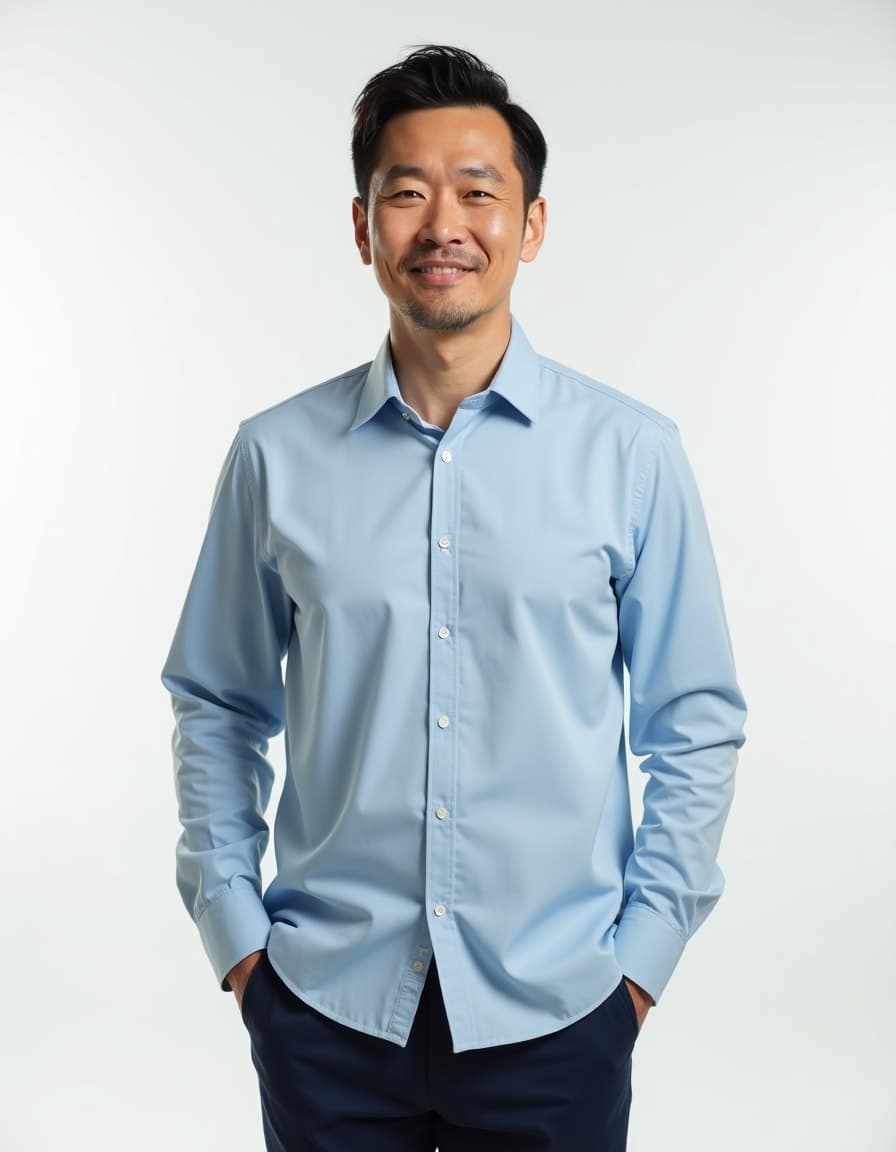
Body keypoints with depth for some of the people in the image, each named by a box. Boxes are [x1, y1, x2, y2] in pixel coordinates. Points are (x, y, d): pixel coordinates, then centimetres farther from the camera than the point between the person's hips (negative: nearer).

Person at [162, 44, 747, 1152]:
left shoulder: (631, 454, -5)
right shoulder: (276, 455, -1)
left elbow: (697, 725, 1)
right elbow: (218, 708, 6)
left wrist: (644, 951, -2)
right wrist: (233, 929, 2)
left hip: (552, 1015, 0)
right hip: (325, 1005, 1)